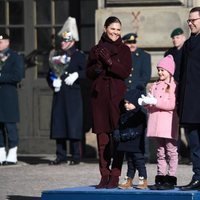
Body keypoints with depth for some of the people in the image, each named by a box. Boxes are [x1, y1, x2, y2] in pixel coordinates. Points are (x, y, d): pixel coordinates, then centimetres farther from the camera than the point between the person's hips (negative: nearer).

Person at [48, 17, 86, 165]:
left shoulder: (80, 56, 3)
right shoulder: (56, 55, 15)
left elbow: (87, 72, -3)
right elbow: (50, 74, 17)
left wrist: (76, 75, -18)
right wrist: (53, 81, -2)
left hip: (73, 96, -4)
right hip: (59, 95, 4)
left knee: (74, 124, -4)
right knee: (58, 125, 3)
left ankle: (76, 157, 1)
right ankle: (61, 156, 9)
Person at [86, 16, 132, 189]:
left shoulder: (124, 50, 7)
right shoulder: (96, 50, 13)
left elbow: (126, 72, -5)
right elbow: (89, 73, 11)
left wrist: (109, 62, -17)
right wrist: (98, 65, -9)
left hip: (117, 96, -2)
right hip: (99, 96, 2)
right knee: (102, 137, 1)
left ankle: (115, 176, -4)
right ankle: (104, 176, 5)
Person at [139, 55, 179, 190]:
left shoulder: (174, 86, -5)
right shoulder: (155, 86, 17)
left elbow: (173, 104, -16)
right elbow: (151, 105, 20)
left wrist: (155, 102, -18)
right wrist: (145, 102, -3)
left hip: (169, 125, -7)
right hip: (157, 124, 7)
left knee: (171, 151, -4)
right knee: (160, 152, 9)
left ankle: (171, 180, -3)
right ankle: (160, 178, 11)